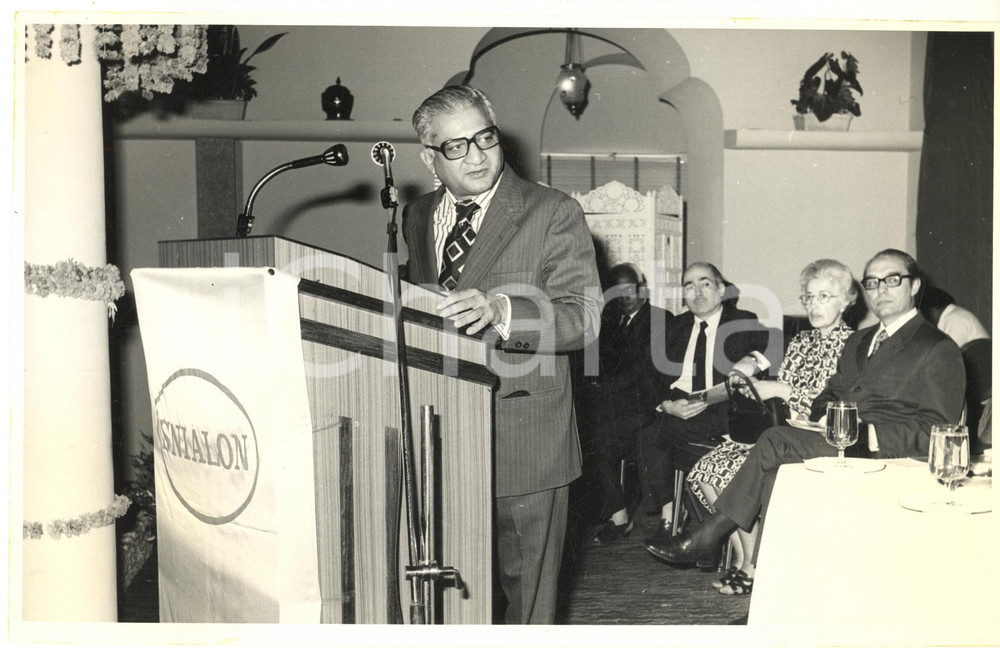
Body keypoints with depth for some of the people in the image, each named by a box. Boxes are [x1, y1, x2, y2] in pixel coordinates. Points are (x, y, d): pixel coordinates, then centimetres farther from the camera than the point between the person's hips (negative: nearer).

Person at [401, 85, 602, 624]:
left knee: (526, 591, 8)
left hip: (522, 445, -5)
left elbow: (582, 317, -17)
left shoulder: (554, 213, -6)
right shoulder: (416, 218, 12)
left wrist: (500, 311, -31)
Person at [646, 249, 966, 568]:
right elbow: (828, 395, 24)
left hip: (878, 454, -6)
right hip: (840, 443, 6)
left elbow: (937, 428, -6)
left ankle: (709, 534, -15)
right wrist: (826, 417, -1)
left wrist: (871, 435, -19)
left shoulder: (939, 350, 3)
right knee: (776, 473, -26)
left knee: (776, 441, -24)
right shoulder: (858, 341, 26)